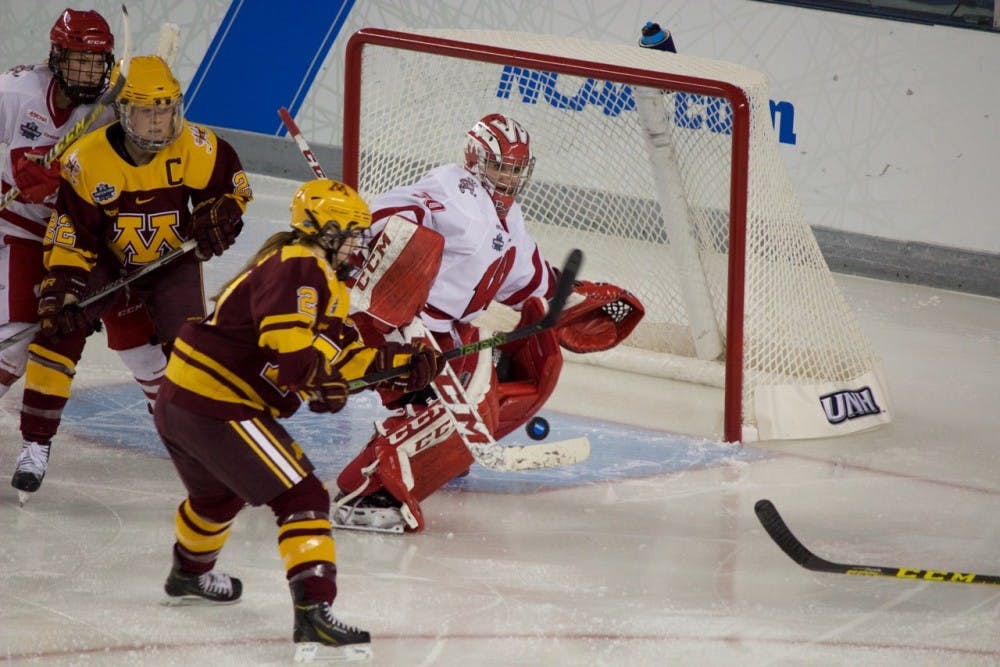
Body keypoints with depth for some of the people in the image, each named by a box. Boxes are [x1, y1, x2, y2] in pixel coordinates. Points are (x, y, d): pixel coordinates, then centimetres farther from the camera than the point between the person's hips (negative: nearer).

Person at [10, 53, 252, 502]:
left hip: (172, 262, 1)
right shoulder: (86, 160, -25)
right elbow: (70, 233, -18)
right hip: (104, 259, -1)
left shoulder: (195, 148, -21)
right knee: (57, 333, -15)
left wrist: (220, 215, -18)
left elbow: (231, 182, 0)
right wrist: (62, 288, -26)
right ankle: (35, 445, -5)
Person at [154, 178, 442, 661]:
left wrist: (405, 362, 6)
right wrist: (325, 387, -12)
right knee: (301, 497, -13)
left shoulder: (318, 277, 18)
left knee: (219, 492, 36)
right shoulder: (297, 270, -16)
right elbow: (290, 354, -27)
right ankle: (313, 612, -23)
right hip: (219, 408, -11)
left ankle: (189, 574, 62)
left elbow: (344, 354, 16)